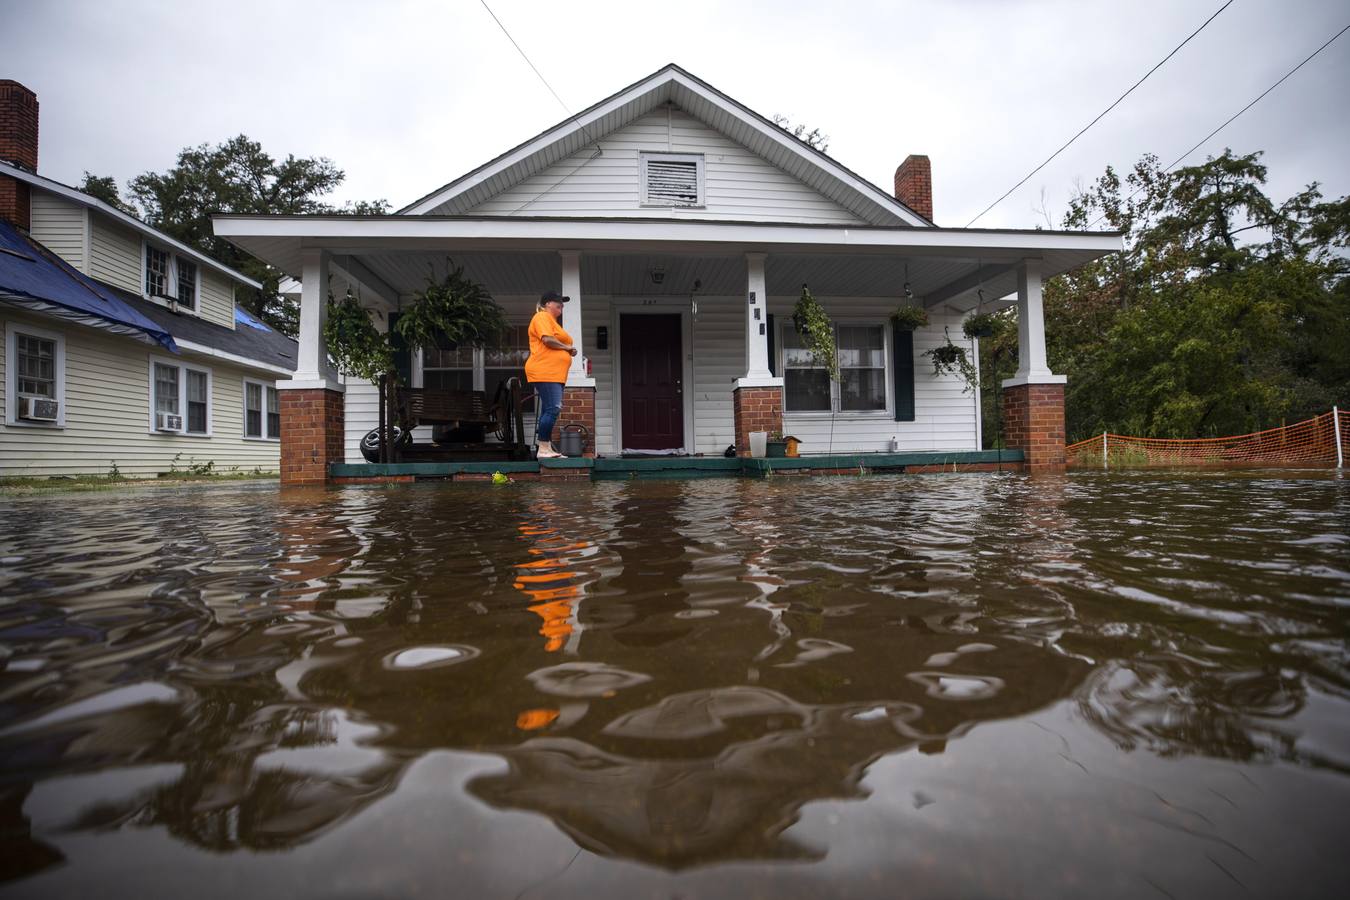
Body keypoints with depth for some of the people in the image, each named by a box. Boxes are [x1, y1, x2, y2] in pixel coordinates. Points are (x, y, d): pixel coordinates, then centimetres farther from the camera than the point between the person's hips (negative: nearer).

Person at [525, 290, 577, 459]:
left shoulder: (552, 321, 27)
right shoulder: (542, 317, -3)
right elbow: (547, 339, -18)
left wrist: (568, 350, 9)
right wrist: (567, 347, -6)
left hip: (554, 374, 10)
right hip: (545, 372, -10)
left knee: (550, 411, 8)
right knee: (552, 409, -15)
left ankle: (547, 449, 10)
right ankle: (543, 449, -13)